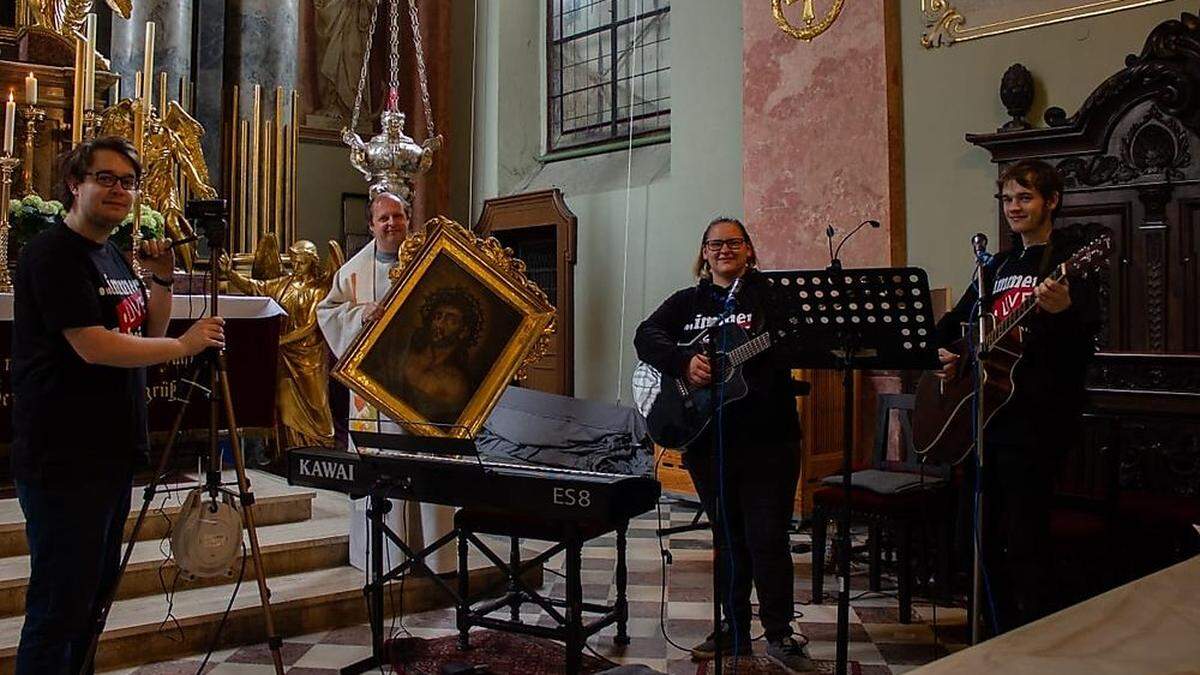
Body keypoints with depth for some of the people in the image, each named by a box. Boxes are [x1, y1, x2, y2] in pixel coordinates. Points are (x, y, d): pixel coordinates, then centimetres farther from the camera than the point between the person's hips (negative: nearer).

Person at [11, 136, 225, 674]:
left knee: (95, 590, 18)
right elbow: (94, 346, -22)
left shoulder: (115, 255, 14)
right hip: (64, 459, -9)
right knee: (60, 605, -3)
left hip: (111, 450, 9)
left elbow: (149, 333, 18)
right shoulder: (53, 254, -12)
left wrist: (162, 280, 3)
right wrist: (186, 345, -17)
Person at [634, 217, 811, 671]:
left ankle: (779, 633, 11)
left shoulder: (771, 294, 3)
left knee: (768, 538, -1)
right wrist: (684, 361, -20)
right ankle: (734, 629, 25)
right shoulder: (687, 302, 13)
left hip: (766, 437, -3)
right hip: (706, 439, 4)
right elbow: (647, 335, -2)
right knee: (728, 538, 14)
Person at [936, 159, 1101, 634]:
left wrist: (1063, 311, -37)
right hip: (983, 413, 8)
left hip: (1035, 416, -8)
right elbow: (956, 319, 26)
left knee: (1023, 540, -8)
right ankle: (1002, 641, 26)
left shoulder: (1069, 259, -5)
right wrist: (944, 351, 6)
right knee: (982, 529, 13)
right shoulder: (998, 266, 18)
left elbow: (1086, 338, -17)